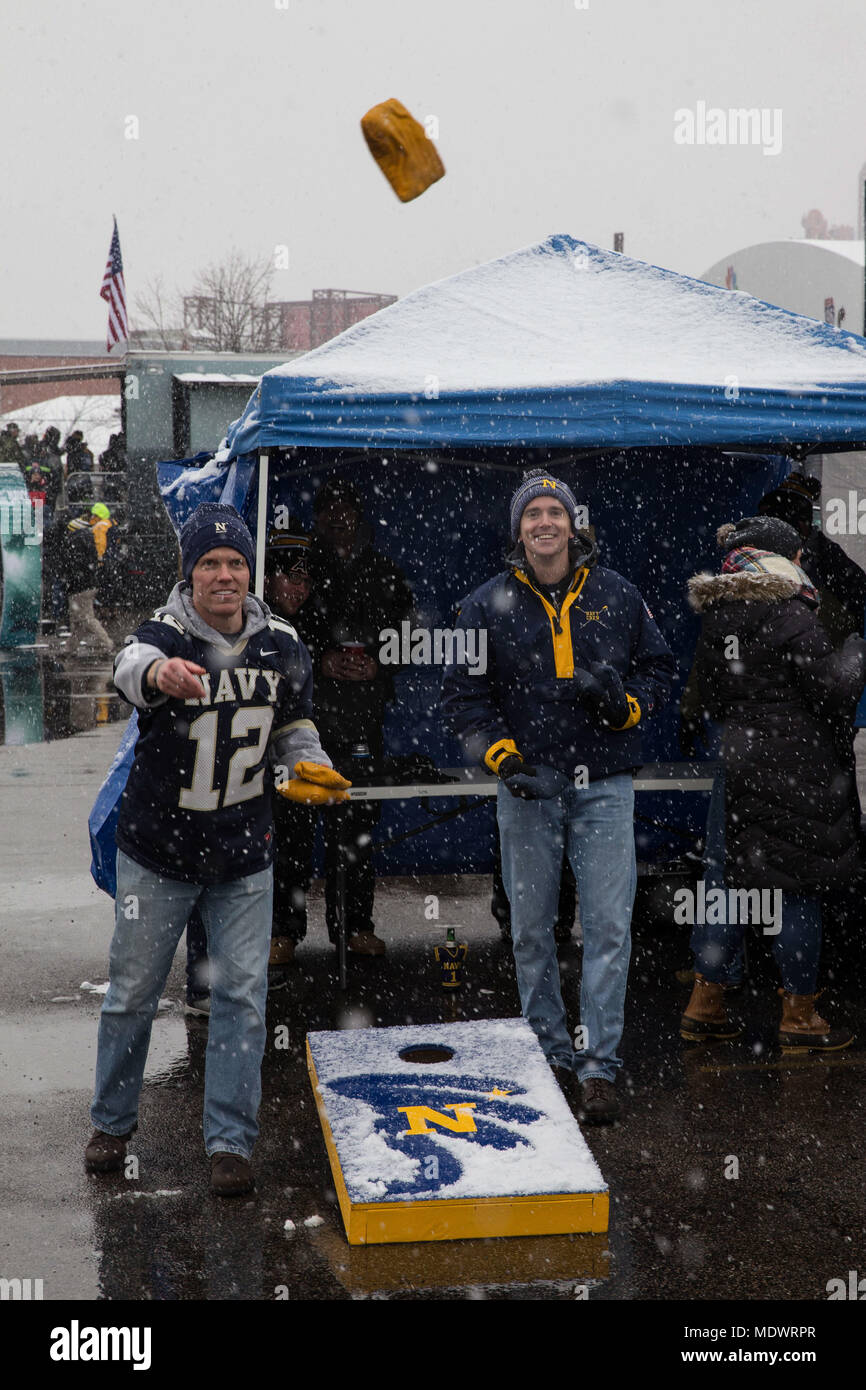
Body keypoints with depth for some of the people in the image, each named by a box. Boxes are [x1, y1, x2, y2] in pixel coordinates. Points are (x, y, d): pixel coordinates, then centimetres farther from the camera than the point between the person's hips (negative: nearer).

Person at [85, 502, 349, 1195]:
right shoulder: (165, 635, -17)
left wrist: (311, 766, -8)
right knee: (133, 992, 10)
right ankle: (112, 1124, 30)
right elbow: (131, 667, -42)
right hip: (157, 852, -2)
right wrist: (158, 673, -67)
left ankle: (230, 1141, 13)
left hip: (244, 854, 2)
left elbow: (293, 722, 13)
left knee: (243, 995, 2)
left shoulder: (281, 645, -4)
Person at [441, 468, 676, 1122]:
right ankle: (550, 1053, 22)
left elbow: (660, 668, 14)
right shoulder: (488, 605, 3)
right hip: (527, 789, 1)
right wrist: (505, 756, -9)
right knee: (532, 930, 7)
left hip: (605, 786, 0)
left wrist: (625, 703, -7)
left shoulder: (616, 595, 6)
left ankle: (599, 1065, 1)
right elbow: (463, 695, 4)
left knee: (609, 925, -6)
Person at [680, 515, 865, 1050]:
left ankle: (704, 1006, 17)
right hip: (797, 763, -7)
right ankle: (800, 1018, 10)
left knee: (741, 882, 14)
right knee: (799, 888, 1)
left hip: (741, 760, 7)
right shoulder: (789, 614, -13)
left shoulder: (715, 618, 10)